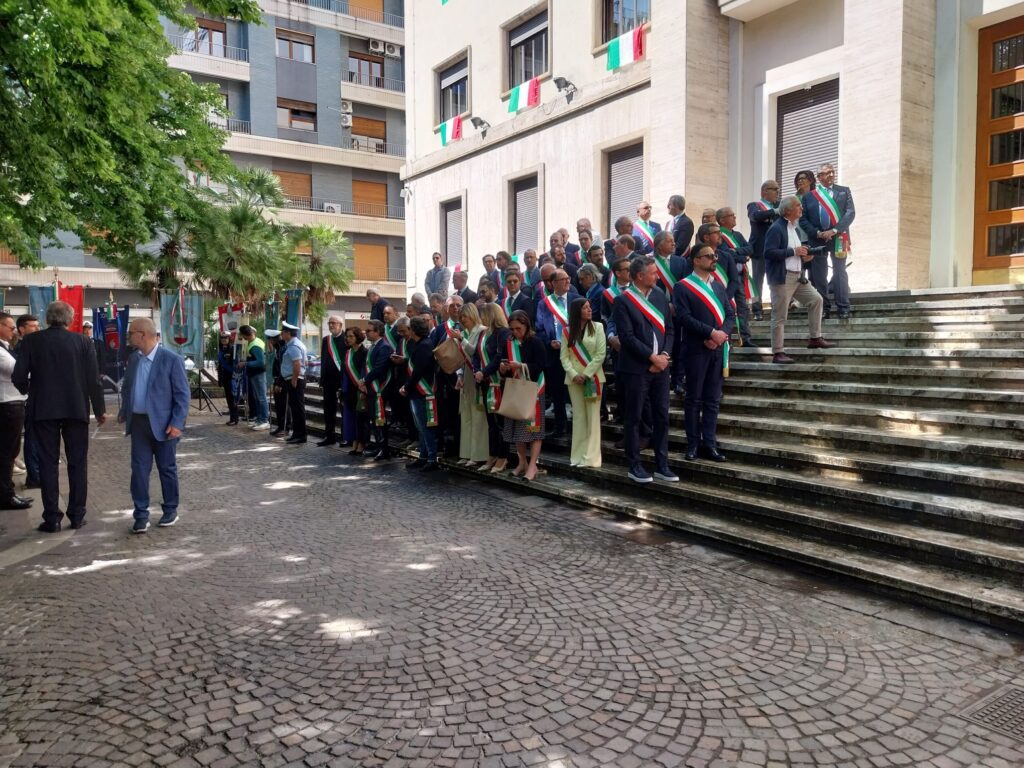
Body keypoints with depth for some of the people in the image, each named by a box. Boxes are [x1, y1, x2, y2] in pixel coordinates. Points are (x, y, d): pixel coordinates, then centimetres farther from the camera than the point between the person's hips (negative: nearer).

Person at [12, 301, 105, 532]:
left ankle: (52, 518, 6)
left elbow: (18, 377, -4)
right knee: (77, 463, 8)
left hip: (43, 410, 0)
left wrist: (28, 391, 19)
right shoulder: (82, 342, -2)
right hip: (76, 409, 0)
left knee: (48, 463, 6)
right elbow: (93, 379, -4)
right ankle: (77, 515, 10)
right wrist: (99, 409, 6)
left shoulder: (31, 340, -2)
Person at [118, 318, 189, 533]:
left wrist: (177, 423, -16)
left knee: (167, 468, 9)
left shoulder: (171, 360, -11)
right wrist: (124, 412, 11)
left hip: (162, 424, -5)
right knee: (139, 469, 3)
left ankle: (170, 510, 23)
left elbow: (183, 394, -12)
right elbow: (127, 387, 20)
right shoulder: (134, 358, 7)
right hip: (138, 422, 5)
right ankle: (141, 515, 10)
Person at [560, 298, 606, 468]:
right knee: (578, 417, 5)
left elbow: (601, 354, -5)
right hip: (574, 379, 2)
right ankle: (578, 456, 10)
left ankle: (591, 457, 0)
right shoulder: (567, 331, 7)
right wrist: (574, 374, -11)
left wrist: (586, 374, -11)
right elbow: (564, 356, 4)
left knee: (592, 417, -2)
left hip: (593, 378, -2)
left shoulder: (597, 327, 1)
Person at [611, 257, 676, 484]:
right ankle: (634, 466, 13)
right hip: (636, 369, -6)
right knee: (634, 418, 3)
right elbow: (627, 337, -13)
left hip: (661, 367, 6)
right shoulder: (623, 301, -8)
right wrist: (652, 357, -14)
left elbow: (669, 329, 11)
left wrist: (664, 355, -4)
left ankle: (661, 465, 18)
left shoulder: (660, 296, 10)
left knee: (662, 417, 8)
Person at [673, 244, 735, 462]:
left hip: (718, 349, 5)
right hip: (696, 349, -5)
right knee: (694, 399, 3)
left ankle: (709, 444, 11)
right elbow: (685, 317, -13)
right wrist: (711, 332, -18)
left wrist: (722, 334, -9)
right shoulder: (682, 287, -3)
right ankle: (693, 443, 11)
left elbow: (730, 313, 10)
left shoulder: (718, 285, 16)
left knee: (713, 399, 6)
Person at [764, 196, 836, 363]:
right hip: (781, 278, -9)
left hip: (797, 276, 9)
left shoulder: (794, 228, 17)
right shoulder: (776, 228, -12)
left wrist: (803, 257, 7)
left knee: (816, 299, 7)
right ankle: (778, 353, 1)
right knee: (780, 316, -5)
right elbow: (768, 253, -21)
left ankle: (815, 339, 17)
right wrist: (793, 251, -18)